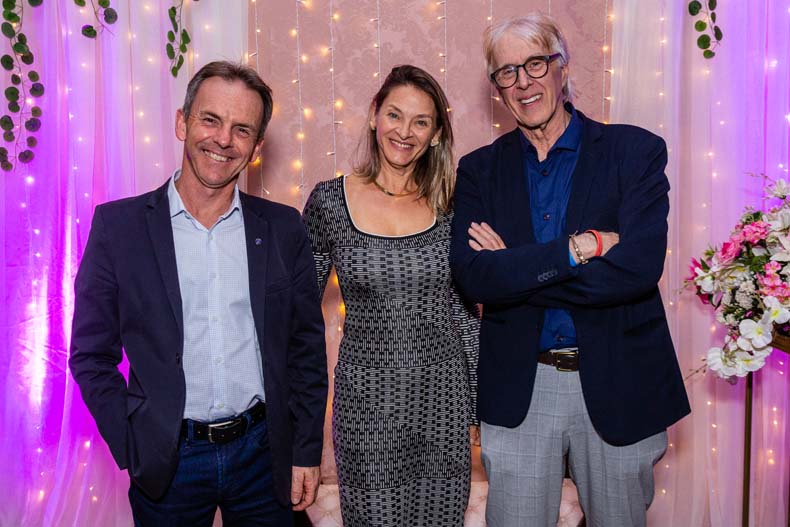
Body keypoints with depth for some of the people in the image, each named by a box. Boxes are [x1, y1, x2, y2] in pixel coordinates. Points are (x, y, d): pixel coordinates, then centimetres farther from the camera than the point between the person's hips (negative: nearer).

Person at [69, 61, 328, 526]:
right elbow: (92, 354, -1)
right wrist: (135, 450, -7)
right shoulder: (118, 225, -5)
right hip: (166, 463, -1)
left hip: (264, 454, 1)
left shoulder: (284, 228, -1)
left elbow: (307, 347, 3)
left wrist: (307, 451, 1)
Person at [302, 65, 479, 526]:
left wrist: (478, 403, 8)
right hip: (366, 395, -1)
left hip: (442, 393, 2)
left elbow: (466, 312, 7)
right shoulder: (329, 200, -4)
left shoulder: (448, 204, 1)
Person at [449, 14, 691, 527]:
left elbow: (640, 267, -19)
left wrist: (516, 272, -16)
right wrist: (580, 247, -21)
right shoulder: (480, 169, 1)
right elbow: (472, 276, -14)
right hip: (516, 391, 1)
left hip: (618, 385, -1)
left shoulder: (636, 151, -5)